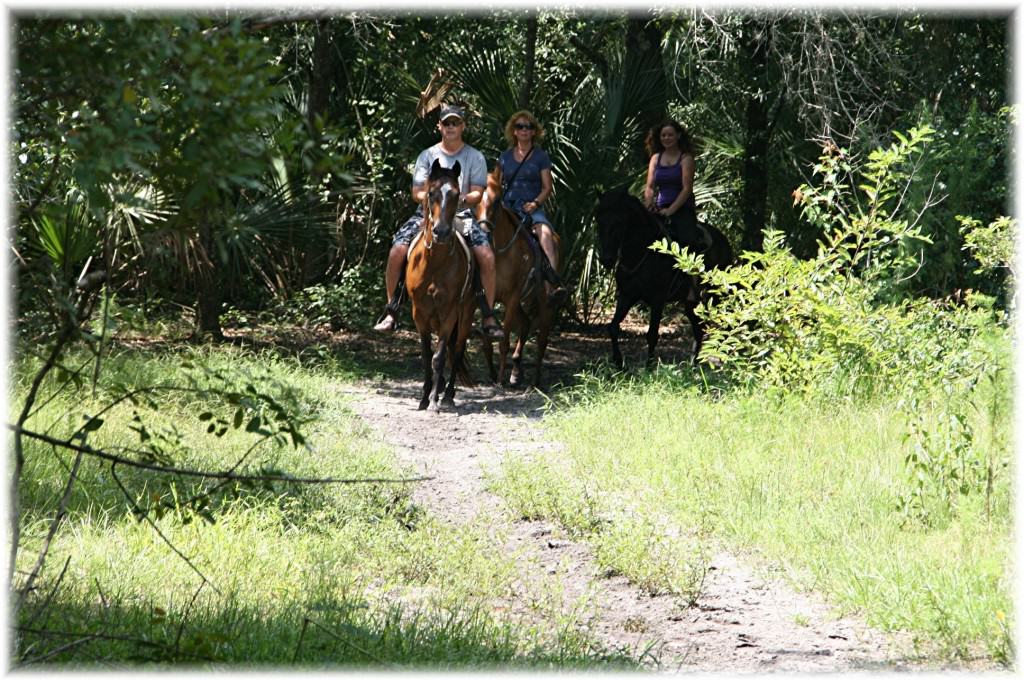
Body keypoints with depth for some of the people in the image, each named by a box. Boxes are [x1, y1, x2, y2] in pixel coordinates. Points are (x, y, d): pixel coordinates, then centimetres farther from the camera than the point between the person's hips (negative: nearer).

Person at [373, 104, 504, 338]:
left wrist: (461, 199, -22)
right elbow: (417, 193, 4)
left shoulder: (475, 157, 7)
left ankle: (489, 318, -13)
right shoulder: (427, 156, 8)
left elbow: (478, 194, 0)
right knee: (396, 251, -21)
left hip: (461, 215, -1)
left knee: (487, 256, -24)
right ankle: (391, 313, -8)